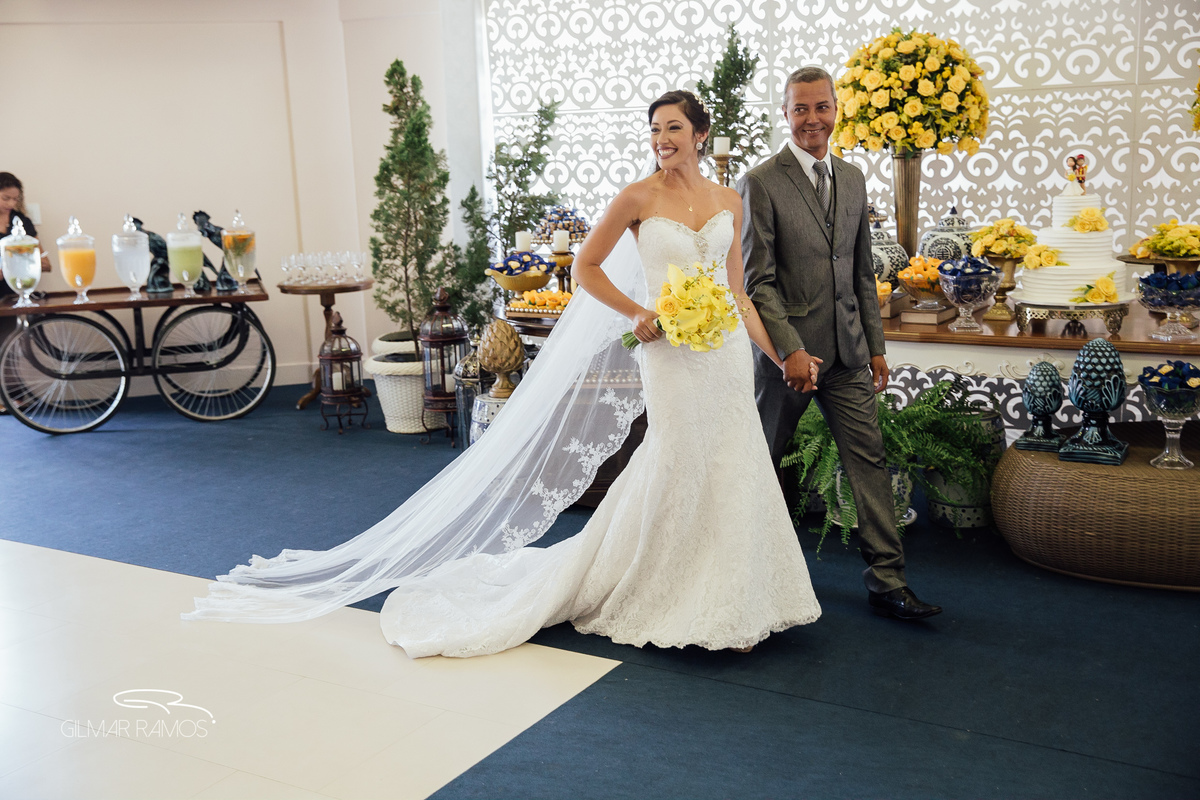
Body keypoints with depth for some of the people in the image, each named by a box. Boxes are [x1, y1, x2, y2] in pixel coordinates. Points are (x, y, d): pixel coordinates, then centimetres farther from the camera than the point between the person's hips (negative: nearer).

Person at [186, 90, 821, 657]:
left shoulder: (728, 202, 10)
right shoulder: (639, 198, -3)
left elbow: (737, 291, 13)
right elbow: (586, 267, 1)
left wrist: (781, 355, 9)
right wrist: (635, 315, -8)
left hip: (726, 352, 5)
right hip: (671, 353, -4)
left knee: (730, 470, 6)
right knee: (677, 468, -1)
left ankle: (727, 607, 22)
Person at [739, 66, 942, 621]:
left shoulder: (853, 180, 11)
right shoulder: (760, 184, -9)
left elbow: (862, 272, 15)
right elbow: (757, 279, -13)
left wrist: (876, 345, 13)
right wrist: (790, 350, -20)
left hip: (846, 351, 5)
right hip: (787, 350, -5)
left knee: (869, 459, 2)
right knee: (763, 461, 10)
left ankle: (886, 580, 7)